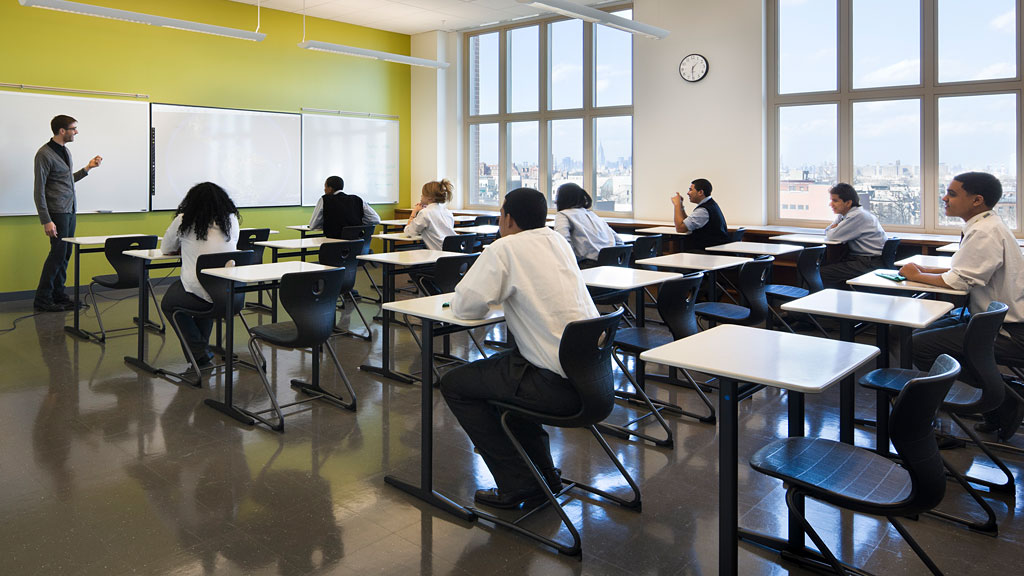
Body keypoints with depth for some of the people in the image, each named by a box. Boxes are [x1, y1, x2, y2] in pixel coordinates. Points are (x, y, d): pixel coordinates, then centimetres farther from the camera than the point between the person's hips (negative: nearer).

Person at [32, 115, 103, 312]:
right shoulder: (45, 154, -11)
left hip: (70, 211, 8)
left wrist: (87, 168, 20)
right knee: (58, 253, -8)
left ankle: (58, 295, 16)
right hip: (57, 212, -8)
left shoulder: (66, 151, 14)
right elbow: (39, 190, -14)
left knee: (65, 254, 9)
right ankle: (42, 299, 0)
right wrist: (46, 221, -18)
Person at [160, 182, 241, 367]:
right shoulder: (231, 219, 8)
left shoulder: (183, 221, 2)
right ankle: (202, 347, 38)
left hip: (197, 293, -4)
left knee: (168, 303, 27)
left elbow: (165, 249, 17)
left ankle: (199, 350, 16)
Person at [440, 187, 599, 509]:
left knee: (454, 385, 7)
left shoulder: (505, 248, -10)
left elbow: (464, 306, -10)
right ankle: (543, 472, 32)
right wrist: (502, 294, 18)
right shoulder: (557, 241, 13)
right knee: (499, 365, 31)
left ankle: (517, 484, 10)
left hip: (558, 385, -8)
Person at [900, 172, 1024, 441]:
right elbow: (965, 269, 16)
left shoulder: (985, 233, -22)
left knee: (920, 346, -18)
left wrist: (917, 276, -7)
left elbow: (958, 281, -22)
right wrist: (926, 270, 3)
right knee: (920, 333, 13)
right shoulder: (984, 226, 9)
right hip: (991, 317, 10)